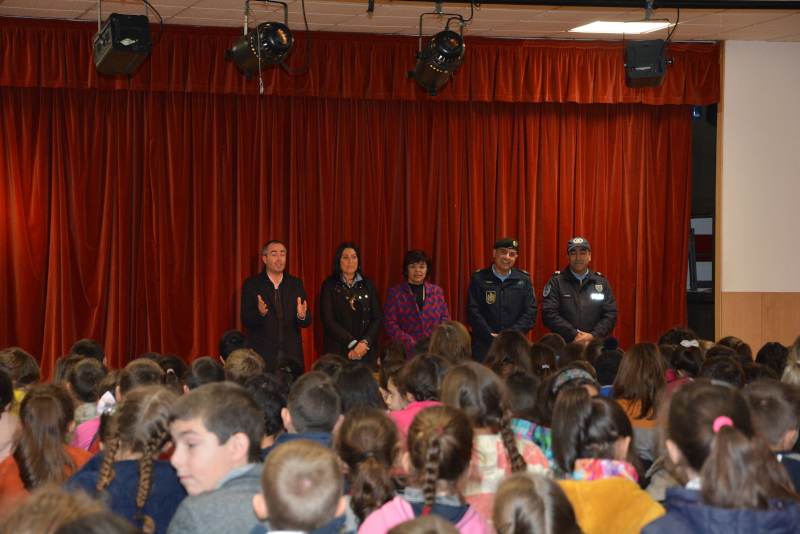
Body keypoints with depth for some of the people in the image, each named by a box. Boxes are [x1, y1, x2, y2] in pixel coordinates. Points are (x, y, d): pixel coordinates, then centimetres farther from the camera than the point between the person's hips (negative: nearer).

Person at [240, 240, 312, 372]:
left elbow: (306, 323, 8)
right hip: (262, 354, -2)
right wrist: (260, 313, -23)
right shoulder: (251, 284, 5)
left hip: (291, 354, 2)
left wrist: (302, 316, -15)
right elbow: (245, 320, -3)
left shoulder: (296, 284, 12)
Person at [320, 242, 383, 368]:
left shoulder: (368, 285, 14)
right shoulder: (329, 286, 6)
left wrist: (365, 342, -9)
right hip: (338, 352, -2)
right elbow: (328, 321, -4)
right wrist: (352, 344, -13)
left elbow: (377, 318, 8)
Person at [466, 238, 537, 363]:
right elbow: (473, 313, -1)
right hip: (485, 347, -1)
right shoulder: (479, 279, 7)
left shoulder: (524, 280, 11)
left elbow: (530, 312, 3)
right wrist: (492, 337, -12)